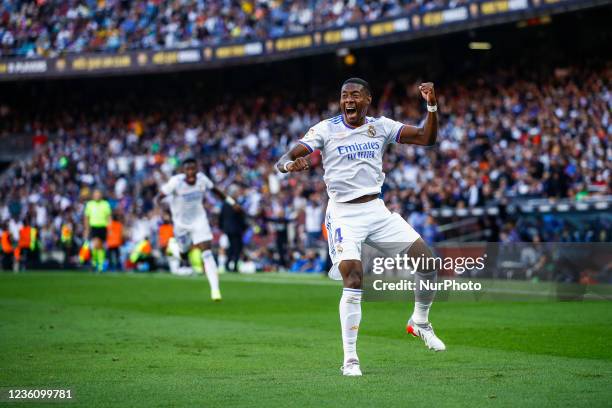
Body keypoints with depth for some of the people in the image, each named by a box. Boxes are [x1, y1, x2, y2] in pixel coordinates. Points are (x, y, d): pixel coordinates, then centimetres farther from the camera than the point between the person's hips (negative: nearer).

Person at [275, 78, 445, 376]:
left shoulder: (381, 127, 5)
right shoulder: (326, 129, -5)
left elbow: (427, 138, 3)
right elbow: (284, 160, -11)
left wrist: (432, 106, -12)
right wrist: (290, 164, -35)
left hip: (376, 209, 4)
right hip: (343, 214, -4)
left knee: (427, 261, -3)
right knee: (353, 280, -20)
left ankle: (420, 323, 22)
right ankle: (350, 359, -11)